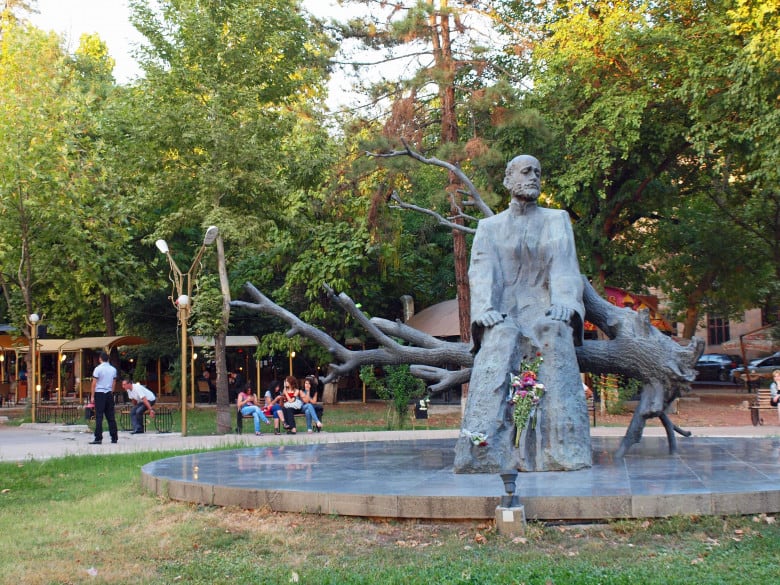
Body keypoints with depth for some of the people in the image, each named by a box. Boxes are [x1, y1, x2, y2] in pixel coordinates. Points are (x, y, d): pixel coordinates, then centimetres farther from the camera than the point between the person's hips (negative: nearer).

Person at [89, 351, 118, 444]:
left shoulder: (98, 369, -8)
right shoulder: (113, 369, 8)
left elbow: (94, 383, -8)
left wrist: (92, 396, -3)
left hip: (99, 393, -5)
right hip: (109, 394, 5)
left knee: (99, 417, -6)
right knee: (111, 416, 8)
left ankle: (98, 438, -10)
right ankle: (114, 438, 8)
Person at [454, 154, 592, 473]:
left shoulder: (557, 220, 17)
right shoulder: (489, 227, 17)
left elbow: (564, 266, 2)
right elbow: (481, 271, 2)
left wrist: (563, 301, -19)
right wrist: (484, 308, -19)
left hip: (545, 308, 0)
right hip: (503, 311, 0)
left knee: (554, 332, -36)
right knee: (499, 340, -35)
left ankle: (561, 452, -40)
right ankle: (487, 451, -41)